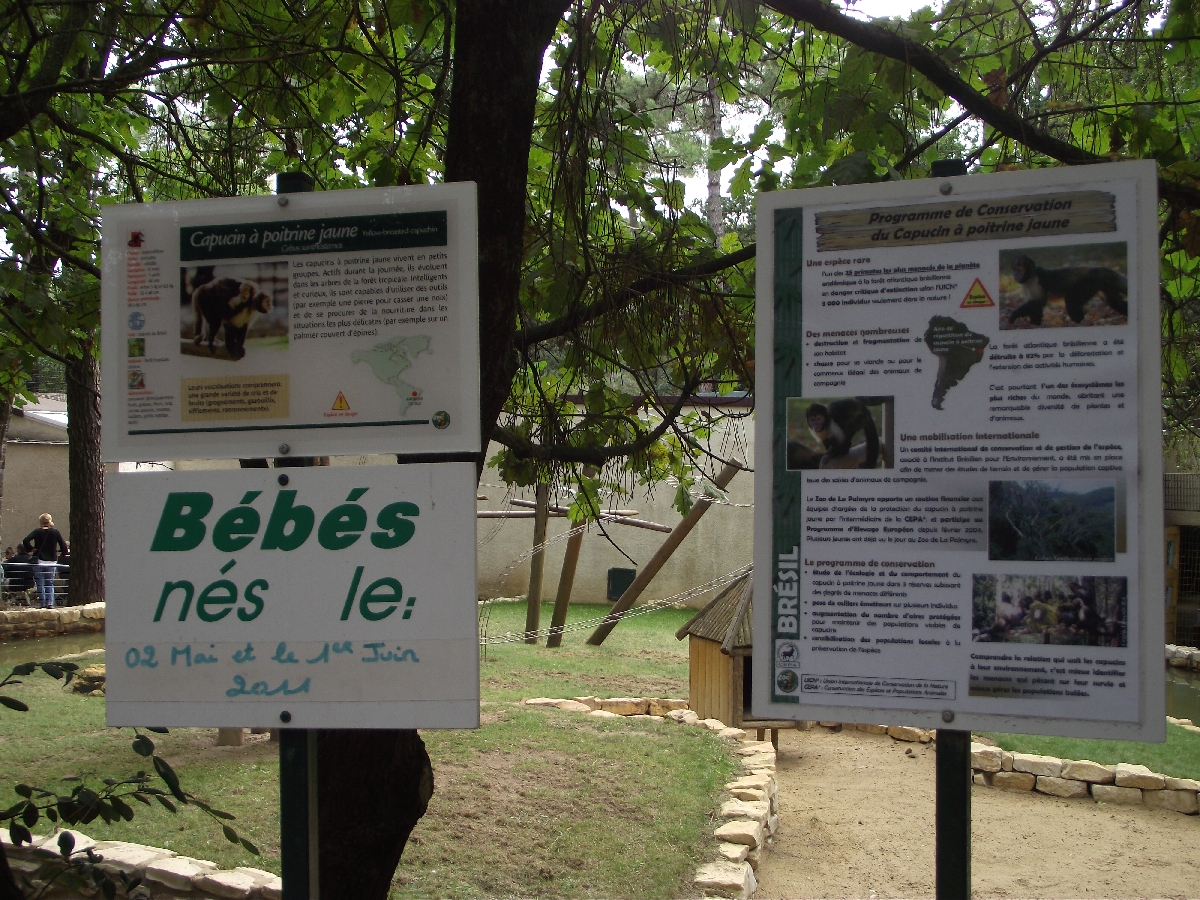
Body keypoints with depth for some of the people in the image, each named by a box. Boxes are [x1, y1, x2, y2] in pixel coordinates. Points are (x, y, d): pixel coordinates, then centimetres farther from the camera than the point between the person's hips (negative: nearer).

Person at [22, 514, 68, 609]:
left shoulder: (37, 532, -4)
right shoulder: (55, 532, -2)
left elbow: (26, 541, -17)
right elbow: (63, 545, -2)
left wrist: (31, 549, -4)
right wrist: (65, 552, 15)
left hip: (39, 561, -1)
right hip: (52, 561, 1)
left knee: (40, 584, 6)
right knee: (50, 583, 10)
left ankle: (43, 604, 2)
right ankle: (50, 602, -4)